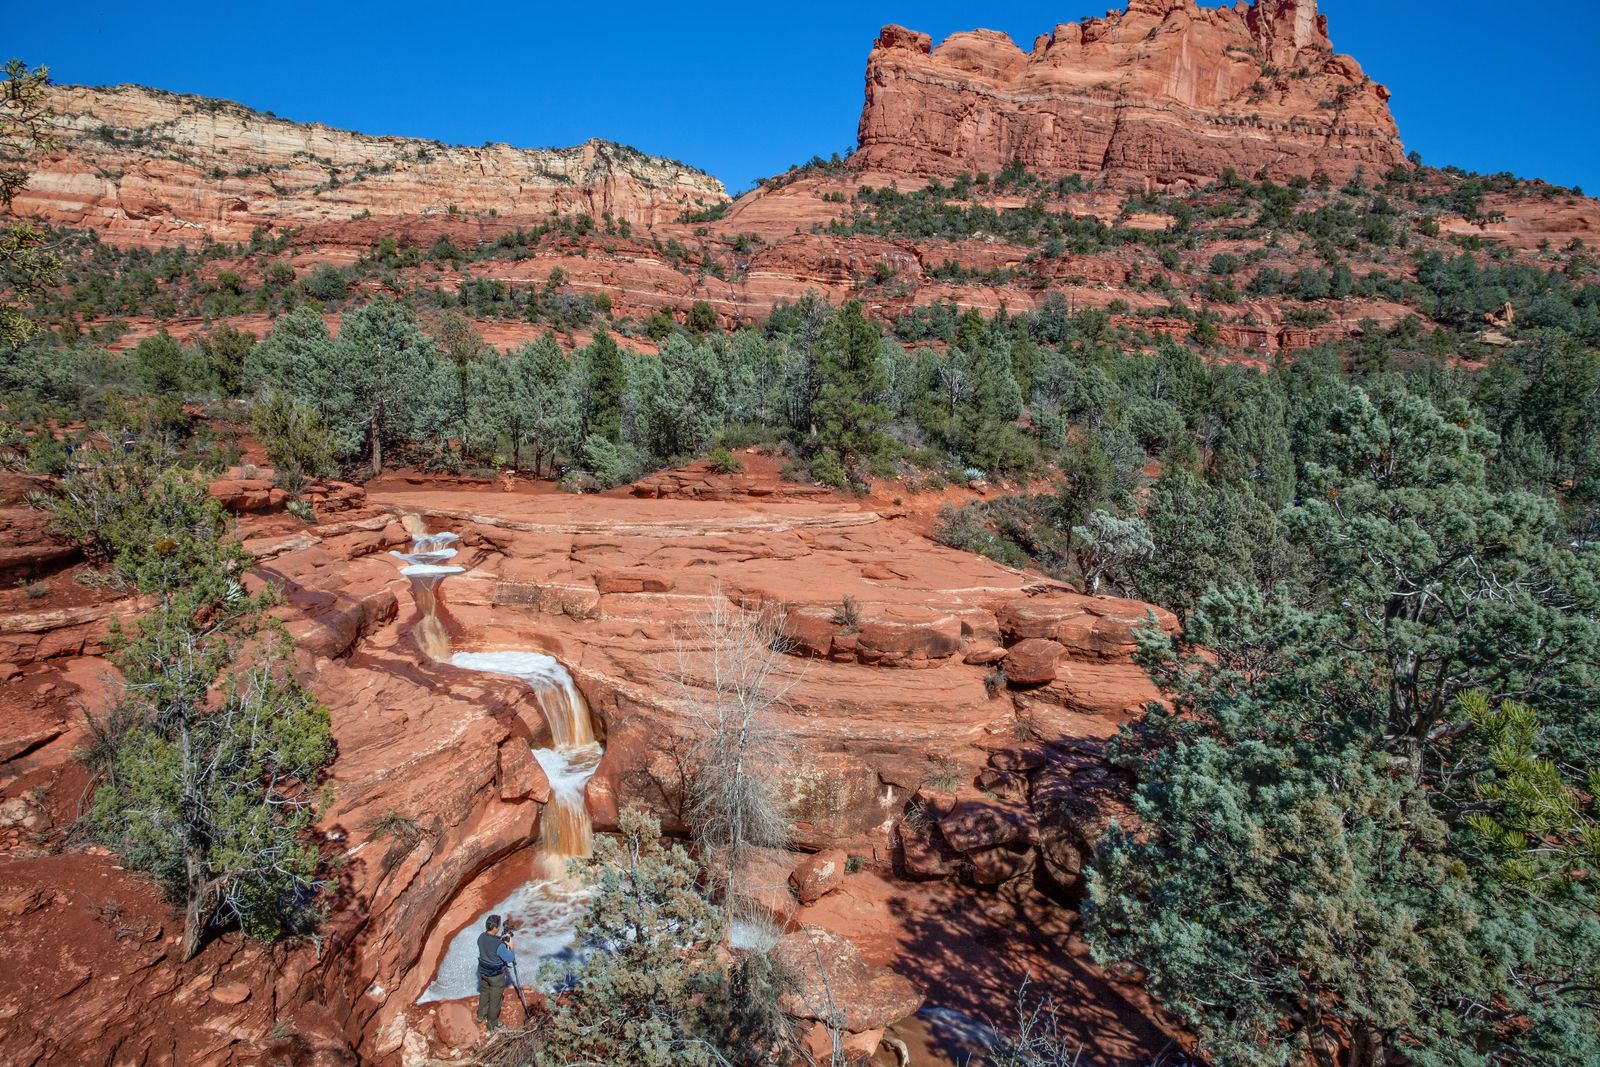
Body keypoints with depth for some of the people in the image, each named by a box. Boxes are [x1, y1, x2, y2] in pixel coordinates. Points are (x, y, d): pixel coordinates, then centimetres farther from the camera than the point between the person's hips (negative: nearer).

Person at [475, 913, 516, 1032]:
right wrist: (510, 944, -10)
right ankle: (492, 1025, 27)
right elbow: (510, 958, -21)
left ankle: (481, 1015, 49)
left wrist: (500, 939, 3)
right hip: (496, 975, -6)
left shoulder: (481, 937, -14)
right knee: (495, 1000, 13)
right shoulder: (499, 945, -34)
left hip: (483, 972, 6)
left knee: (484, 993, 29)